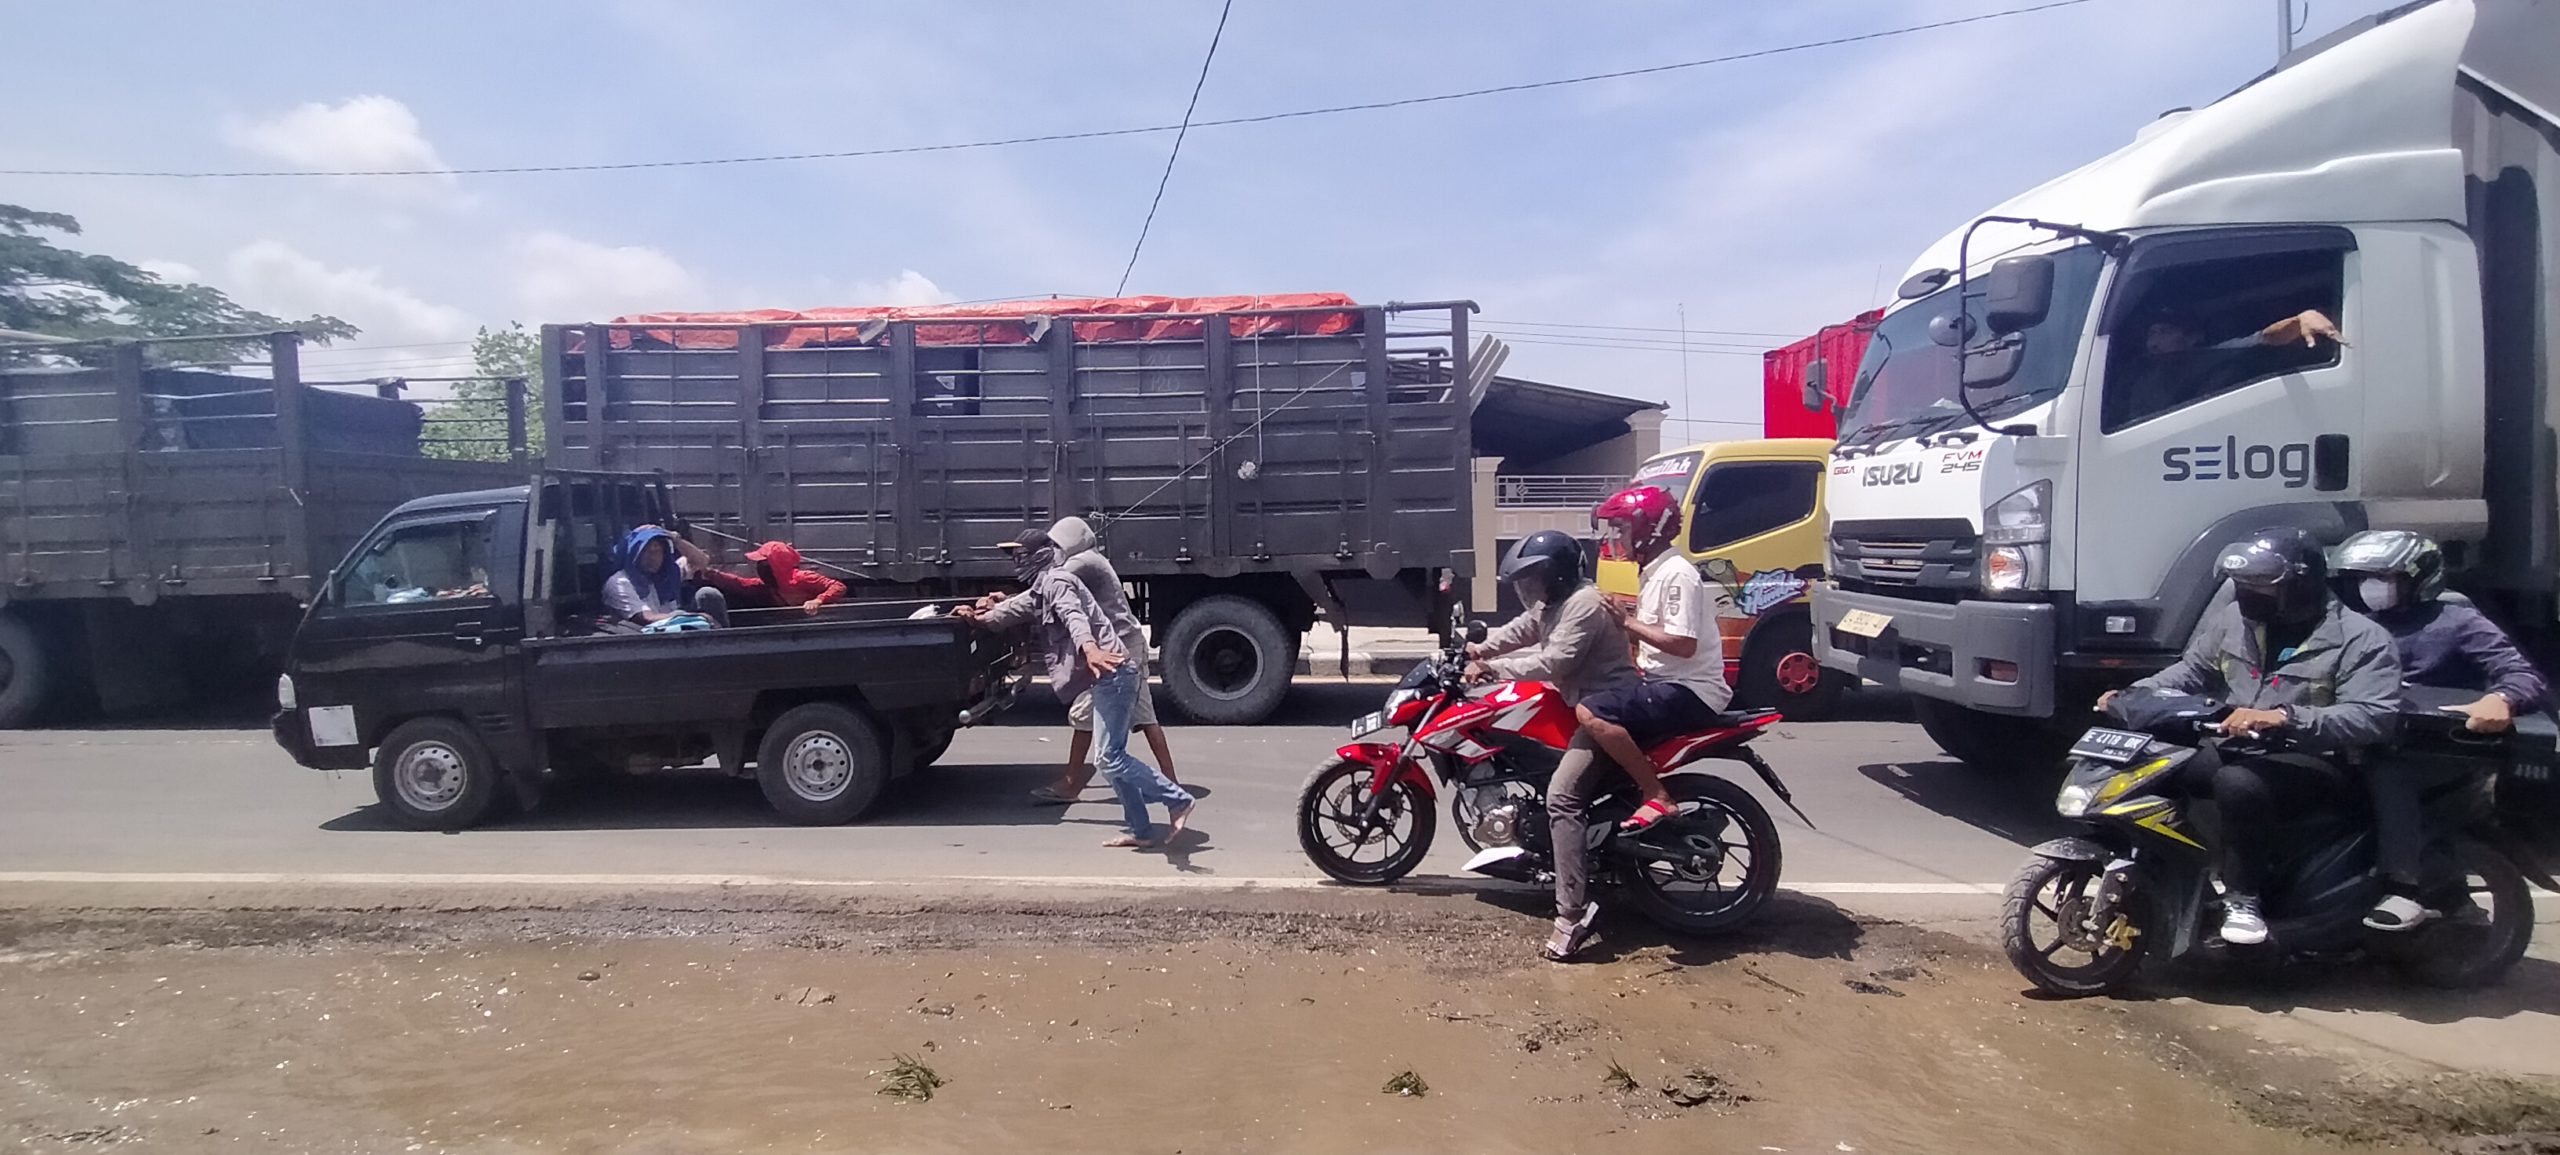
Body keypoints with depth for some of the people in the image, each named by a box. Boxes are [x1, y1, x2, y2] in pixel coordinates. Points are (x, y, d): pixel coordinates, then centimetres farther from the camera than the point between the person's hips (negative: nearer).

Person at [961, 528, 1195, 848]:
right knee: (1111, 757, 11)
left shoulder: (1056, 582, -9)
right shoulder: (1040, 590, 23)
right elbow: (1015, 609, 43)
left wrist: (1089, 647, -49)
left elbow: (1073, 616, -31)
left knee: (1108, 757, -12)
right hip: (1108, 677, 11)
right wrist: (980, 617, 52)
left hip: (1112, 675, -11)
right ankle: (1142, 831, 13)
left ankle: (1179, 800, -8)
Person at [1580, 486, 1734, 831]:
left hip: (1689, 691, -11)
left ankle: (1657, 797, -19)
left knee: (1590, 714, -25)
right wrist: (1625, 621, 8)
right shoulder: (1656, 573, 17)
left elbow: (1683, 644, -24)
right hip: (1667, 685, 11)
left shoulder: (1677, 574, -15)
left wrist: (1628, 622, -17)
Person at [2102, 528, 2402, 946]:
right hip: (2234, 748, 6)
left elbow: (2374, 716, -23)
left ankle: (2243, 898, -21)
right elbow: (2193, 672, 13)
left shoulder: (2361, 639, -11)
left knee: (2238, 783, -38)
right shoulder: (2234, 617, 6)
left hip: (2313, 761, -6)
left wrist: (2285, 717, -38)